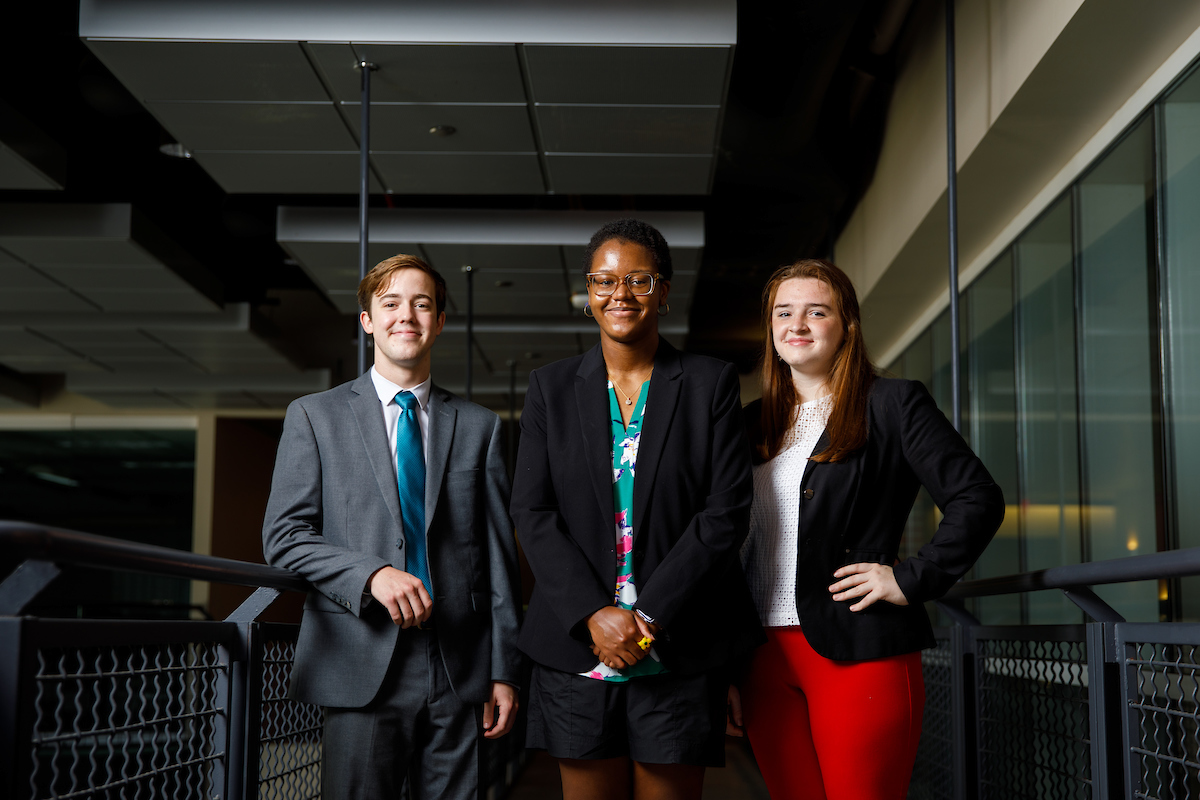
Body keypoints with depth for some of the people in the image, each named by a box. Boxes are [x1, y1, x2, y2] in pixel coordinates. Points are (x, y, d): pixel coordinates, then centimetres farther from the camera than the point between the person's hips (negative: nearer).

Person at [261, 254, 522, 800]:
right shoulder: (314, 416, 8)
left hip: (458, 673, 2)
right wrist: (371, 574, -15)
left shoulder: (478, 427, 13)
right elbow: (283, 538, 1)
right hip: (362, 669, -2)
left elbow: (498, 557, 10)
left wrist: (503, 672, 5)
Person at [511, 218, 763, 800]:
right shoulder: (550, 388, 8)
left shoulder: (712, 385, 3)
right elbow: (532, 513, 2)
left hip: (678, 657, -1)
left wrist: (648, 615, -12)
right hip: (578, 651, 2)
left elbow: (726, 511, -4)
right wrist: (594, 615, -11)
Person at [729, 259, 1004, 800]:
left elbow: (978, 500, -5)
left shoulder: (891, 404, 0)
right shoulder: (756, 422, 16)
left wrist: (911, 580, -10)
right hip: (766, 656, 5)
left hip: (858, 653, -5)